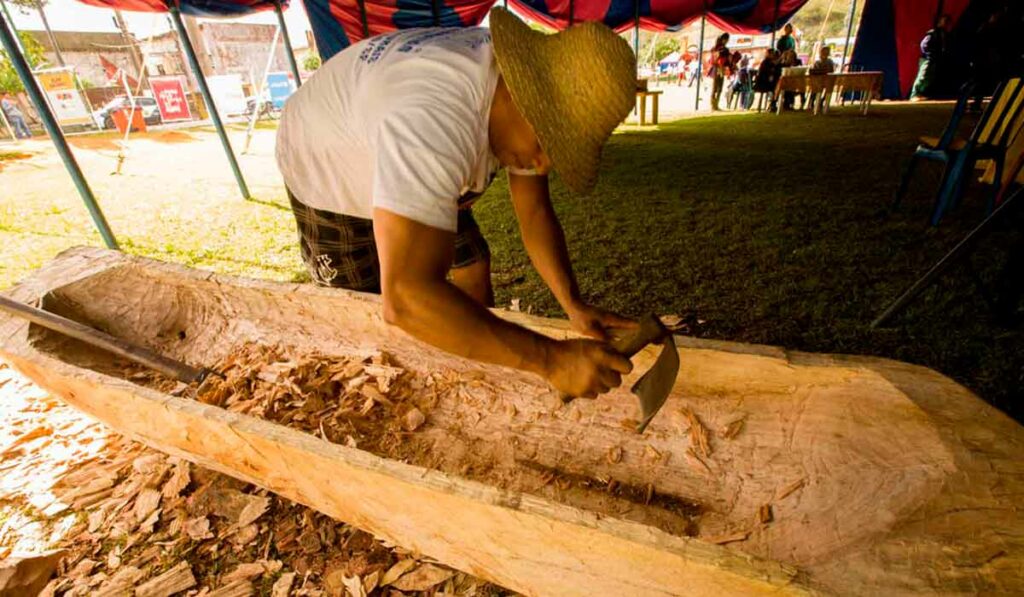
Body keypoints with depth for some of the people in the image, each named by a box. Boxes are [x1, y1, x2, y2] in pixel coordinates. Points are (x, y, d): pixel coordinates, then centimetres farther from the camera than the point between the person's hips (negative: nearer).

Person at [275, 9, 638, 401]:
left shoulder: (524, 95, -20)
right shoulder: (434, 119, -45)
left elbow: (534, 211, -14)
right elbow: (406, 298, -53)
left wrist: (573, 304, -25)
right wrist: (551, 358, -49)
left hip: (409, 168, 6)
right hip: (326, 174, -5)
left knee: (473, 265, 3)